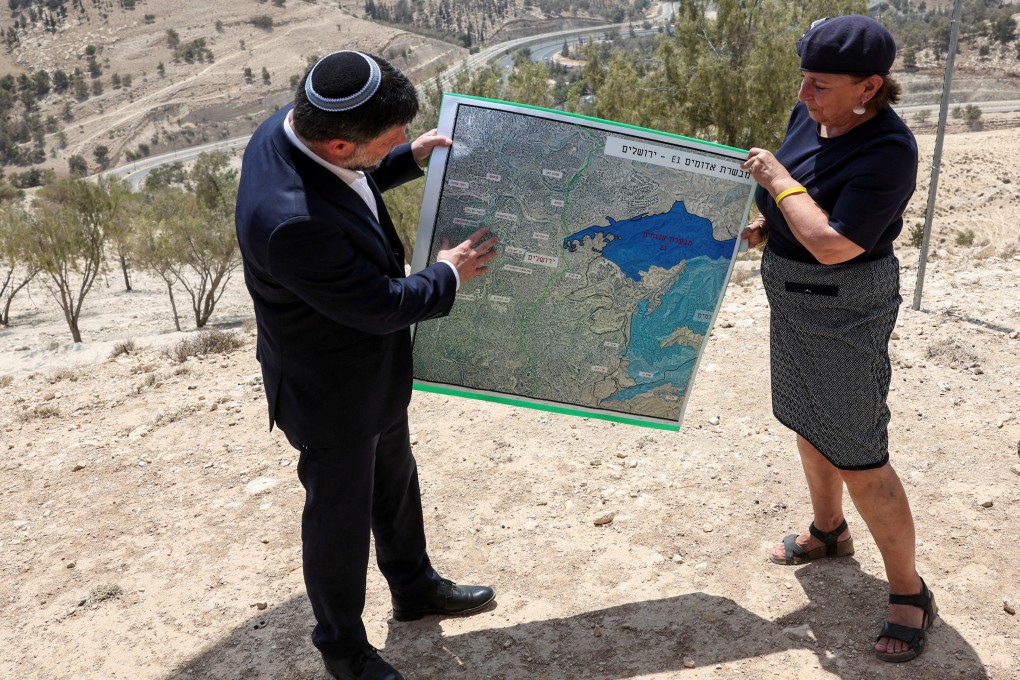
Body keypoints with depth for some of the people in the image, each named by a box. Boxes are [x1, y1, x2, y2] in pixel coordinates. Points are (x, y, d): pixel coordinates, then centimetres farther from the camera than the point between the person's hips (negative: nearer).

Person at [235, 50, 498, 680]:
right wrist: (447, 276, -13)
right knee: (341, 515, 14)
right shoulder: (291, 221, -41)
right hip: (332, 389, -9)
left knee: (396, 480, 27)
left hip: (375, 367, 9)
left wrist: (411, 158, 2)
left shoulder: (297, 124, -13)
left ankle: (415, 587, 53)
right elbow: (381, 307, -29)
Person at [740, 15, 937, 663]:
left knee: (857, 458, -2)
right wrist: (762, 228, -1)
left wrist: (778, 179, -21)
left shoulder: (887, 150, -25)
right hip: (795, 300, 9)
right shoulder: (809, 116, -1)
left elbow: (831, 244, -31)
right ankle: (828, 531, 46)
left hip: (844, 312, -9)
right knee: (809, 426, 23)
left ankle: (910, 593, 17)